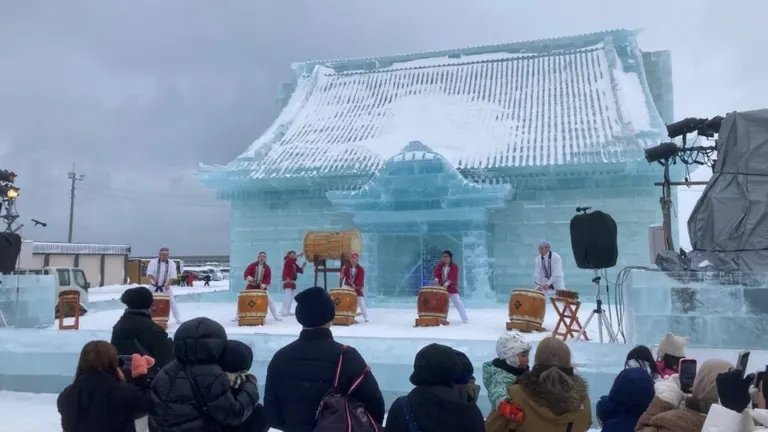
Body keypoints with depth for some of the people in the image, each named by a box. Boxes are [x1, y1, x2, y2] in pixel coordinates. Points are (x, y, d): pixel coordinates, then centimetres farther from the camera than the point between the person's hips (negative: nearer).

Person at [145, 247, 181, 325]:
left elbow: (173, 276, -15)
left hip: (165, 287, 0)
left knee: (172, 302, -4)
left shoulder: (171, 263, -9)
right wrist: (153, 278, -42)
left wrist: (167, 284, -29)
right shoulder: (153, 261, -12)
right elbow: (149, 274, -20)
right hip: (154, 286, 0)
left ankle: (178, 320, 4)